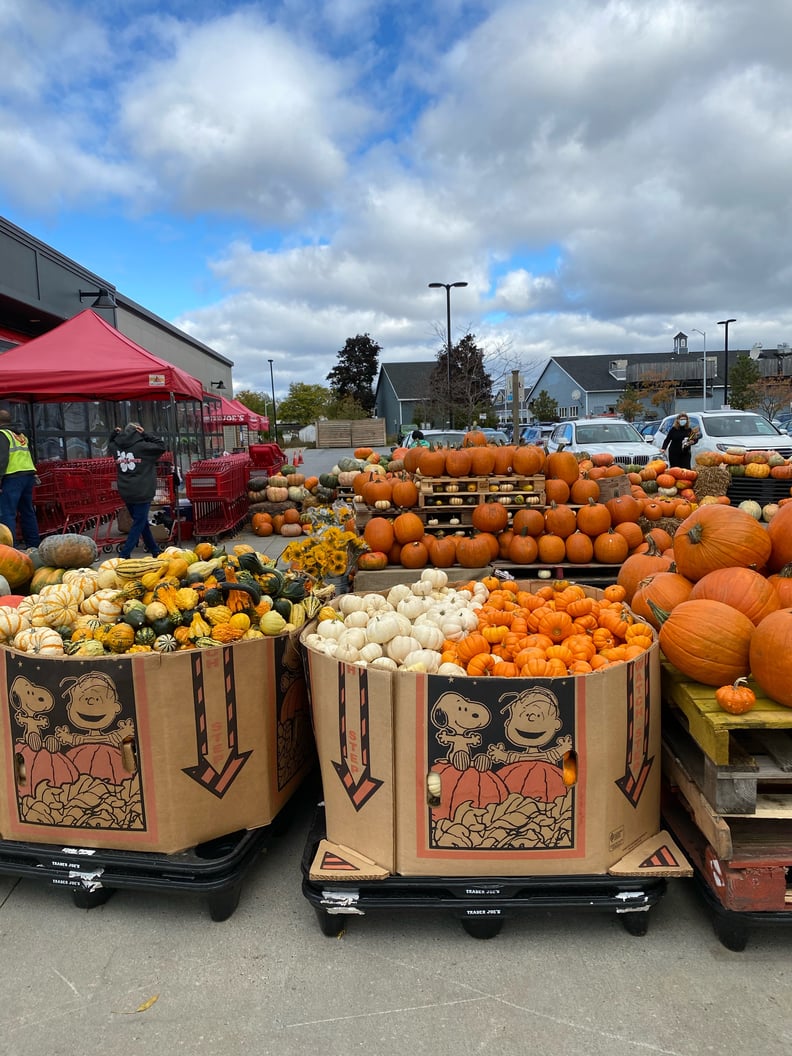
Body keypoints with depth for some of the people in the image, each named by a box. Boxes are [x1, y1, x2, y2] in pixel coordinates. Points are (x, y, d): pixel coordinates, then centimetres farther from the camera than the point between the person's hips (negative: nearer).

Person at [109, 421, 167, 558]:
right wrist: (146, 434, -5)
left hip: (126, 492, 6)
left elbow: (110, 444, 28)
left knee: (142, 522, 16)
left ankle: (155, 551, 26)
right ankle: (124, 554, -5)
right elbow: (161, 446, -4)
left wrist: (114, 434, 12)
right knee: (139, 524, 0)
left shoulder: (116, 446, 5)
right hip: (141, 492, -6)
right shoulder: (142, 446, -12)